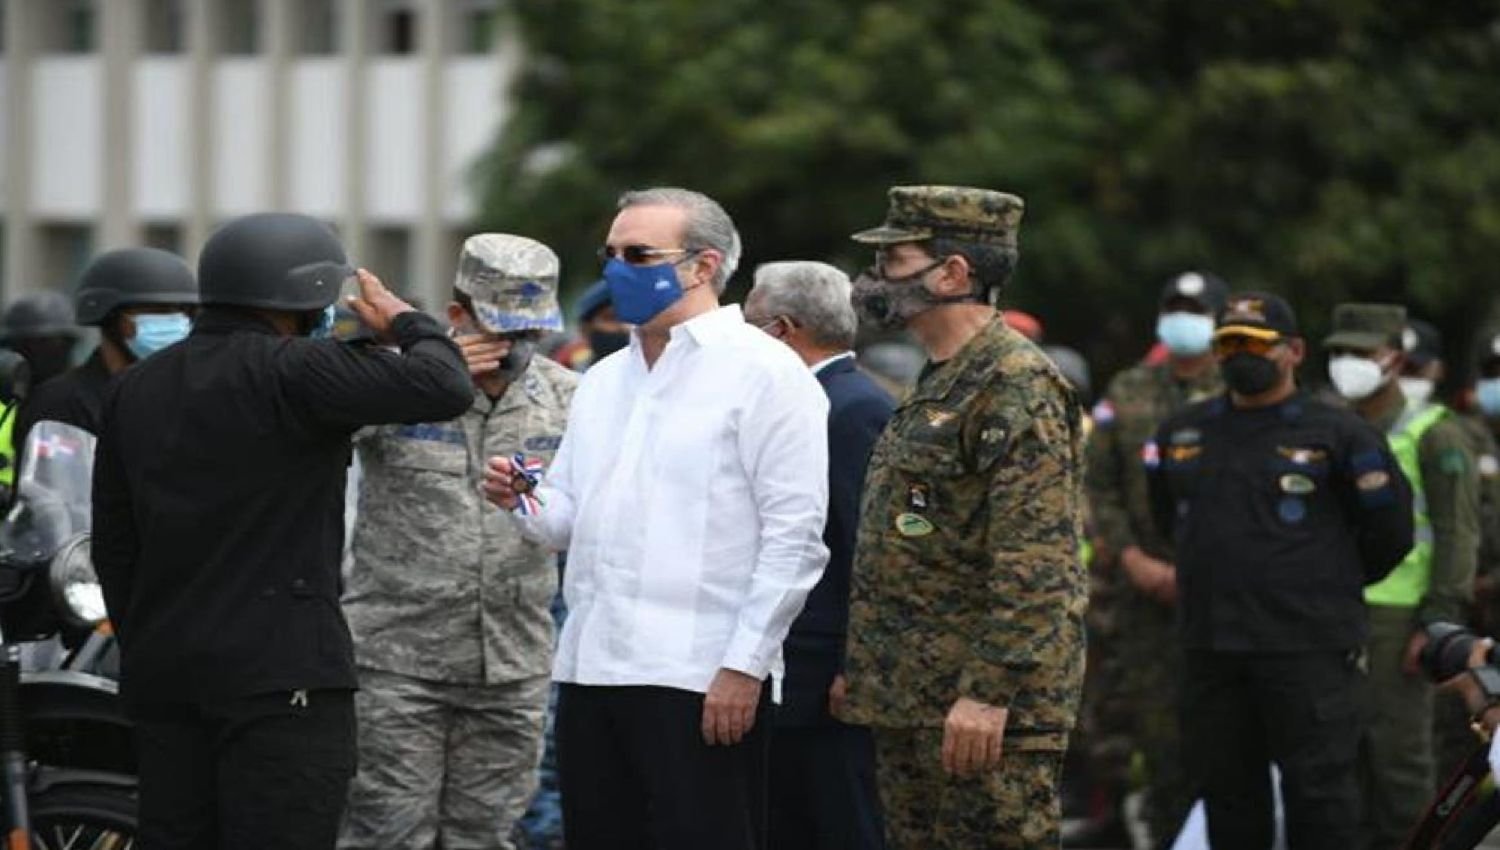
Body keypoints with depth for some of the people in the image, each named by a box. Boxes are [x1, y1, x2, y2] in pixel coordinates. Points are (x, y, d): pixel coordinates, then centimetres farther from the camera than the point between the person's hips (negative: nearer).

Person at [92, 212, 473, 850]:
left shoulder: (134, 389, 11)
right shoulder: (289, 372, -12)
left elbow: (113, 543, 15)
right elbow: (445, 388, -19)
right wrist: (404, 321, 1)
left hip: (159, 673, 7)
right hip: (281, 673, -7)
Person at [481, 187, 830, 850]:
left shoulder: (763, 371, -4)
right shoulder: (603, 381, 19)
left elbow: (794, 536, -10)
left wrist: (744, 666, -15)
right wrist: (527, 502, 0)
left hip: (703, 684, -7)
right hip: (589, 671, 7)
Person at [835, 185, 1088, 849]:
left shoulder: (1019, 387, -13)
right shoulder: (937, 386, 19)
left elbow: (1038, 566, -21)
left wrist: (989, 692, -25)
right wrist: (861, 672, 22)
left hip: (983, 704, -10)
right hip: (908, 705, 10)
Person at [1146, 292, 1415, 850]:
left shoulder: (1337, 433, -3)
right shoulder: (1183, 434, 11)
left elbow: (1390, 531, 3)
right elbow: (1167, 517, 28)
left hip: (1309, 645, -5)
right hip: (1209, 642, 5)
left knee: (1318, 784, -4)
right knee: (1225, 784, 10)